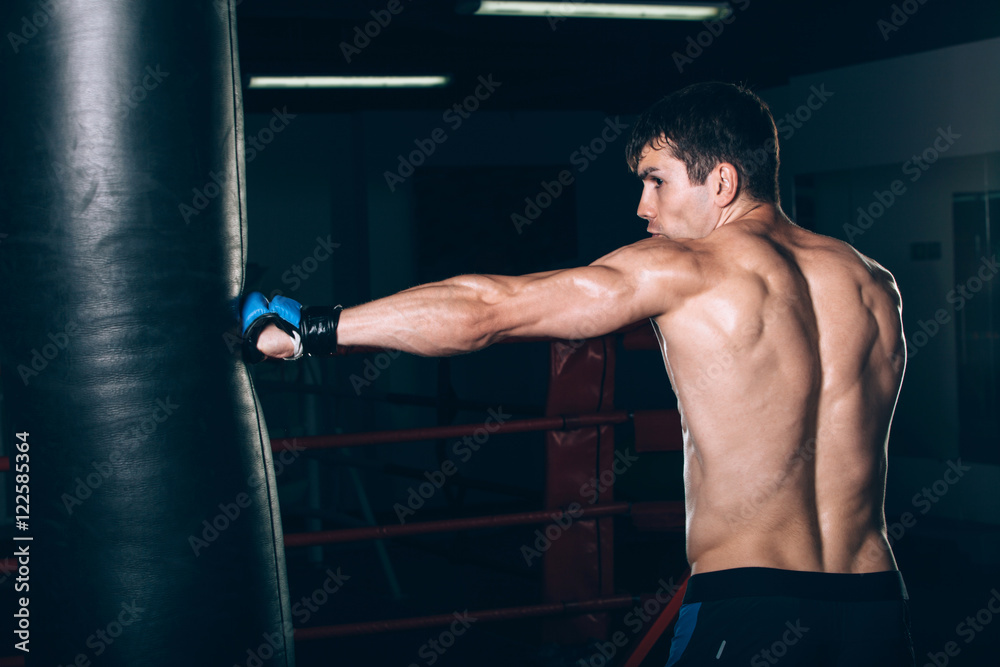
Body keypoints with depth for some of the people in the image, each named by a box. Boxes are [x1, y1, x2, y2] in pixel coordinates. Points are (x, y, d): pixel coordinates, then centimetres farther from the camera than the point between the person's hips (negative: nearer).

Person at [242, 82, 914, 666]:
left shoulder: (685, 269, -8)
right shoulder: (876, 284, 8)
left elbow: (483, 310, -8)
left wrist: (308, 328, -2)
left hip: (746, 608, -6)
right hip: (874, 605, 6)